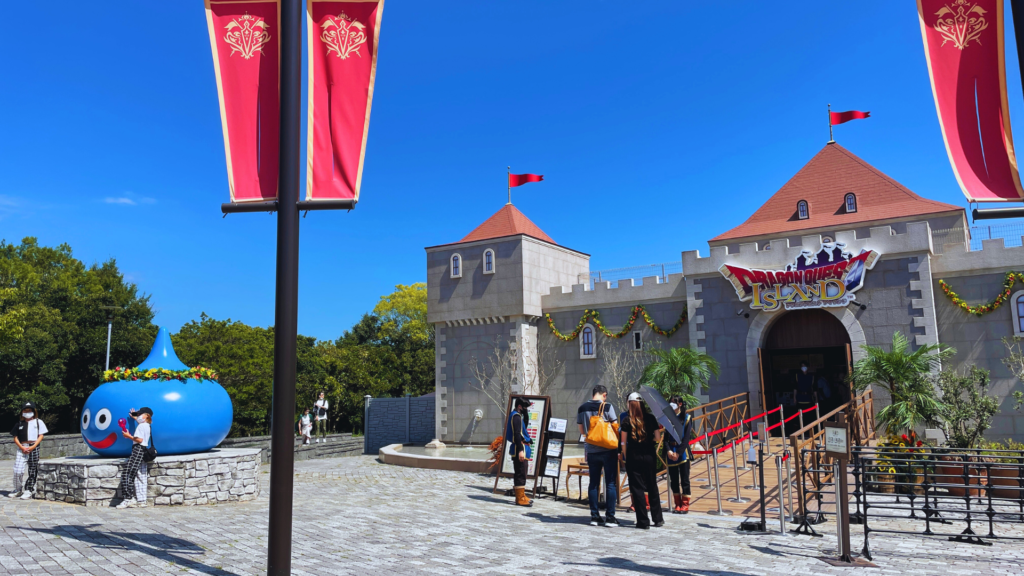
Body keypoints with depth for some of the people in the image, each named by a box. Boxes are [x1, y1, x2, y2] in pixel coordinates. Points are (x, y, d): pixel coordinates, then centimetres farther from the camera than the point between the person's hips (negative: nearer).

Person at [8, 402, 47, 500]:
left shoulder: (38, 422, 9)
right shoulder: (19, 424, 14)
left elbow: (41, 436, 3)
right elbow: (15, 438, 11)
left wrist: (33, 447, -10)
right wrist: (22, 447, -6)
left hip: (34, 448, -1)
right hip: (21, 448, 2)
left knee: (33, 470, -1)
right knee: (17, 470, -6)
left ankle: (29, 490, 5)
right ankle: (18, 490, 11)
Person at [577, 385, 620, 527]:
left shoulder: (582, 408, 5)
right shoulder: (607, 407, -9)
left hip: (591, 450, 4)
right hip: (608, 450, -4)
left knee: (594, 483, 10)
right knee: (611, 483, 2)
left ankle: (594, 516, 12)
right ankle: (610, 517, 2)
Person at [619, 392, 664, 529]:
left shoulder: (626, 421, -6)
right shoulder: (651, 419, 0)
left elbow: (623, 442, -5)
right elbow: (658, 438, -1)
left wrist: (624, 456, 7)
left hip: (633, 457, -2)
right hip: (649, 456, 3)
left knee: (637, 488, 3)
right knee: (652, 487, 14)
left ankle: (643, 522, 5)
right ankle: (658, 519, 19)